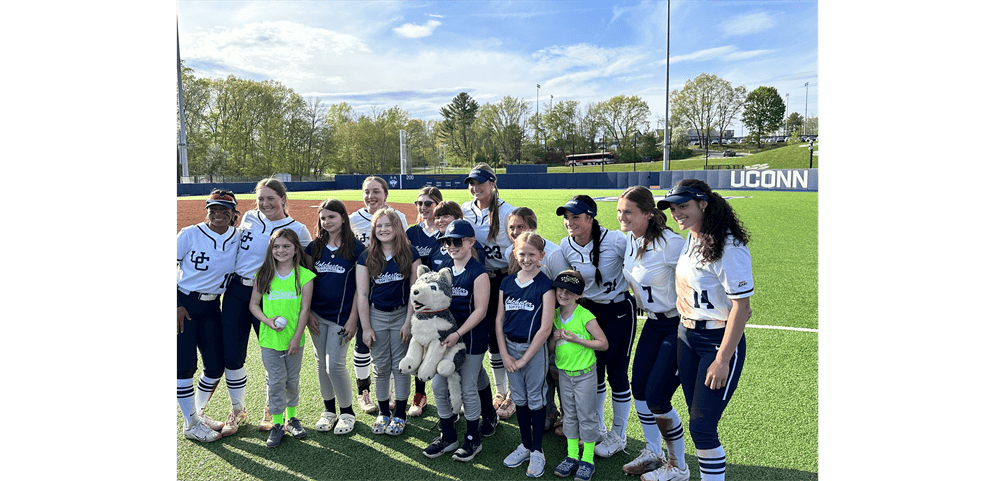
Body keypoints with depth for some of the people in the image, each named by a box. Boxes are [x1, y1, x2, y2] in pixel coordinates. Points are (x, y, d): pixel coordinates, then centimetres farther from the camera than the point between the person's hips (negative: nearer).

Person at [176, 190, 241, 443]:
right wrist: (177, 305, -11)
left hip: (212, 307, 4)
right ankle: (190, 424, 14)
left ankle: (197, 411, 31)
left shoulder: (238, 239, -1)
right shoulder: (189, 234, -11)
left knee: (216, 365, 7)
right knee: (185, 365, -2)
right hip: (183, 305, -4)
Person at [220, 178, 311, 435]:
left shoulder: (297, 230, -4)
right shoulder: (249, 218, 7)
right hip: (235, 291, 4)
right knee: (231, 355, 6)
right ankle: (238, 410, 26)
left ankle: (271, 410, 25)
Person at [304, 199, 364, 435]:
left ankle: (347, 412, 15)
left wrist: (353, 319, -9)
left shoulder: (356, 248, -6)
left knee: (335, 365, -5)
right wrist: (307, 314, 1)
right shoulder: (314, 247, 5)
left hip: (341, 316, -4)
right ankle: (329, 410, 28)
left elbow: (360, 287, -6)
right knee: (321, 362, 11)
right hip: (317, 315, 4)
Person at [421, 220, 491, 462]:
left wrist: (458, 334, -21)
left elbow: (480, 310, -15)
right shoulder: (445, 270, 9)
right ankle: (448, 437, 27)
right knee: (438, 387, 9)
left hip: (471, 340, -6)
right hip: (445, 338, 6)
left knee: (468, 389, 4)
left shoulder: (478, 273, -11)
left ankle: (472, 440, 23)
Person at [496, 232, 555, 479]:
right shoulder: (507, 283, 3)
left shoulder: (545, 285, -11)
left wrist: (524, 359, -12)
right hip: (510, 347, 5)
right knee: (519, 398, 15)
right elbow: (499, 320, 5)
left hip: (534, 349, -4)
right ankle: (525, 444, 32)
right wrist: (504, 354, -3)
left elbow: (545, 328, -14)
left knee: (536, 399, 7)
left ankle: (537, 451, 22)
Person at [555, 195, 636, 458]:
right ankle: (597, 428, 33)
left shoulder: (615, 240, -23)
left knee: (616, 371, 1)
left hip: (619, 311, -5)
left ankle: (618, 435, 20)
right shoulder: (566, 245, -5)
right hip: (588, 309, 5)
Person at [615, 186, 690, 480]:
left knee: (656, 397, -5)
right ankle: (653, 453, 33)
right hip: (654, 323, 8)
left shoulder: (668, 243, -25)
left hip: (680, 324, -8)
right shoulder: (628, 239, 0)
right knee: (638, 388, 10)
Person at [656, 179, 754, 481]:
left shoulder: (728, 247, -19)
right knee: (698, 420, 15)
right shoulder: (689, 240, 6)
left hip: (720, 342, -8)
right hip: (687, 337, 8)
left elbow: (742, 306, -20)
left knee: (702, 425, -5)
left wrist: (722, 360, -21)